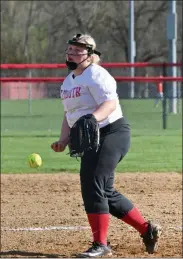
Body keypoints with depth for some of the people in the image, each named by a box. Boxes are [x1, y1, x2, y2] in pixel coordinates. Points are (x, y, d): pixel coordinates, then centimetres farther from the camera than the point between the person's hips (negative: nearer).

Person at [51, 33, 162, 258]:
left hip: (112, 134, -10)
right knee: (105, 192, 11)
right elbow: (69, 114, 21)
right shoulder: (68, 81, 16)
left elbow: (110, 104, -24)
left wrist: (92, 119, -41)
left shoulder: (95, 75, -13)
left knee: (92, 184, -17)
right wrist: (63, 141, 9)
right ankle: (147, 229, 24)